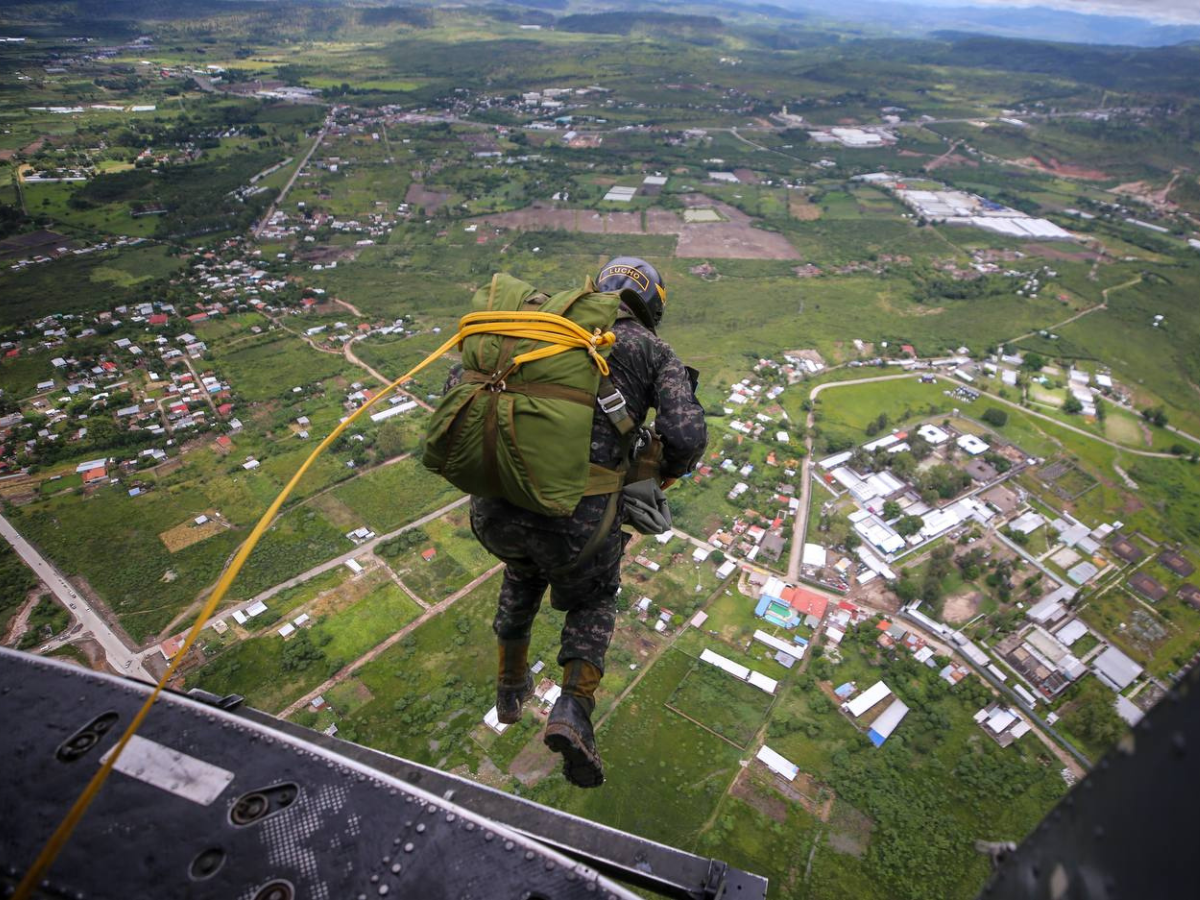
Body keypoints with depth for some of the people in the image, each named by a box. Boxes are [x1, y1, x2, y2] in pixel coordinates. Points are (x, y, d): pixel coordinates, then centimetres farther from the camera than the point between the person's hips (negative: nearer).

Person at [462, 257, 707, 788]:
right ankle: (573, 711, 9)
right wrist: (669, 470, 16)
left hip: (493, 511, 3)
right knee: (592, 601, 30)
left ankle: (512, 687, 51)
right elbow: (687, 436, -7)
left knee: (523, 570, 38)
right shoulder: (655, 353, 10)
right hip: (578, 520, -3)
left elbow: (461, 387, 15)